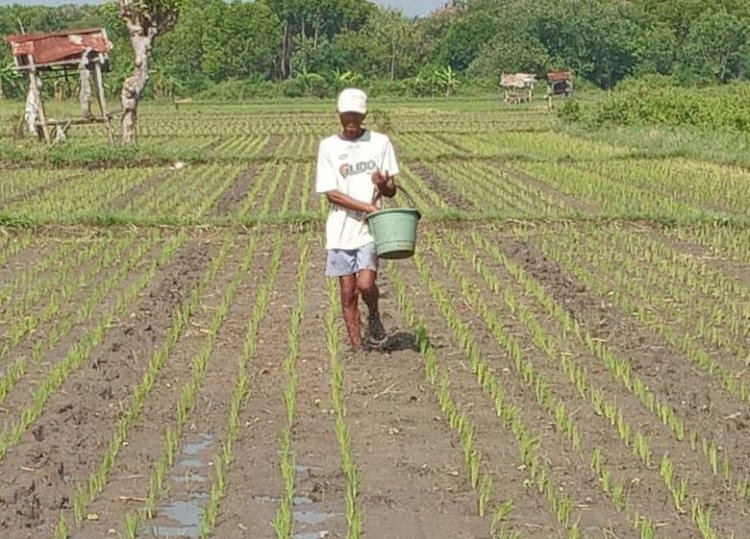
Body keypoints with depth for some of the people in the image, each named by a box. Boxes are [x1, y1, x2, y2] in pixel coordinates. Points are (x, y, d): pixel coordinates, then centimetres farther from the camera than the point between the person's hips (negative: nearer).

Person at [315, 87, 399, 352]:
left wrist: (383, 184, -18)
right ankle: (357, 347, 15)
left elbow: (391, 191, 6)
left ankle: (374, 316, 15)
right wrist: (369, 208, -15)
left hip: (370, 229, -1)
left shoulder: (380, 142, 2)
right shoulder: (328, 146, 0)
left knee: (366, 283, -17)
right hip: (341, 229, 1)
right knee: (347, 292, 3)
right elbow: (331, 193, -6)